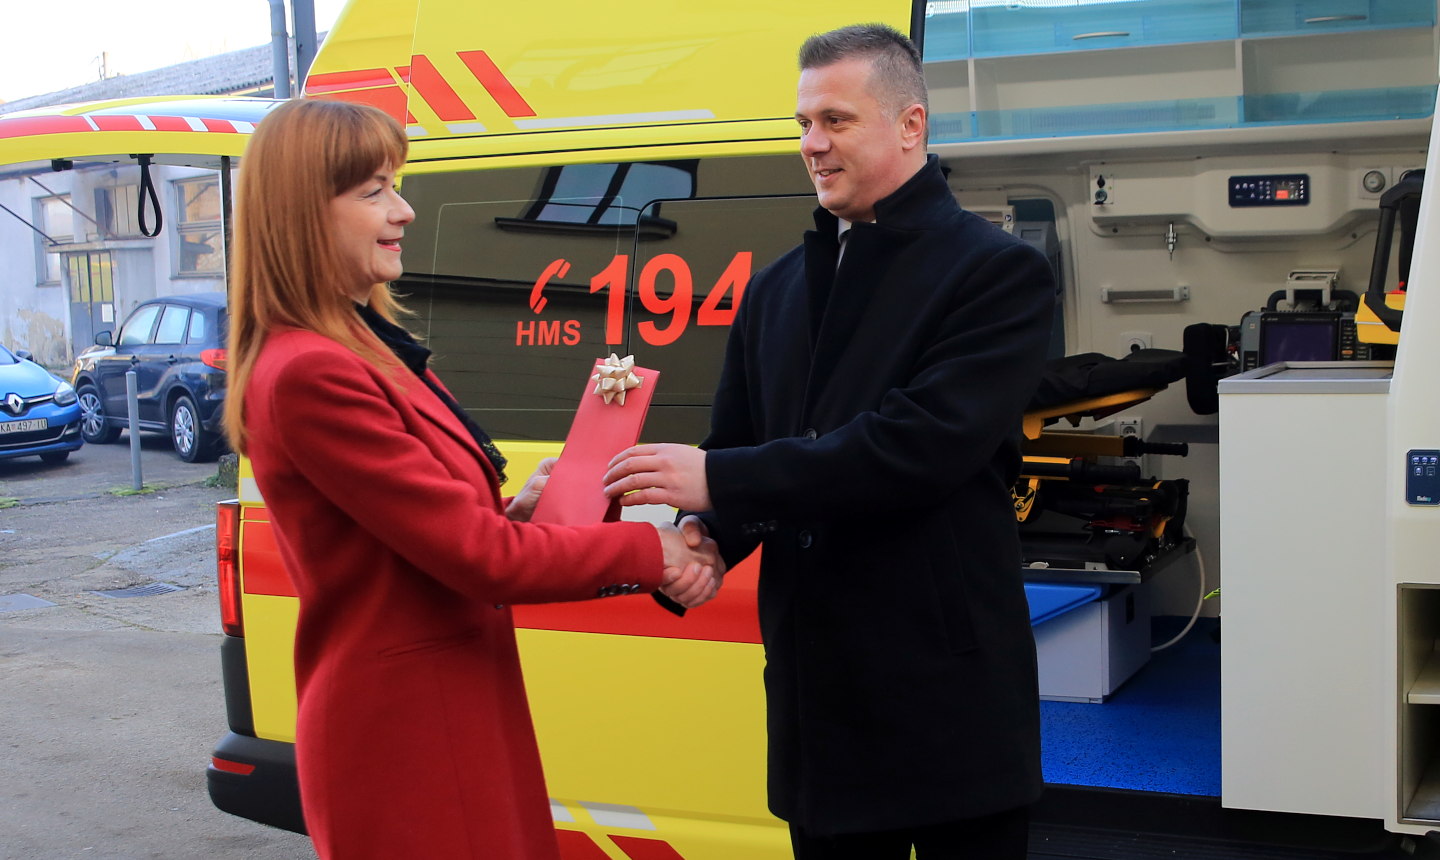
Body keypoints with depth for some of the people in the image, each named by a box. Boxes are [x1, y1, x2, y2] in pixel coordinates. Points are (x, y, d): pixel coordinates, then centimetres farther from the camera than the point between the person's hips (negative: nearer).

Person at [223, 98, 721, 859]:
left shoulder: (366, 348, 12)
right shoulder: (310, 376, -19)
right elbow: (477, 555, -19)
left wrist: (509, 517, -4)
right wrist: (645, 551, -9)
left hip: (450, 717, 9)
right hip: (408, 738, -9)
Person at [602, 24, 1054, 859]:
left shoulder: (1002, 273, -7)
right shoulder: (776, 289, 14)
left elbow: (923, 443, -20)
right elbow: (737, 452, 10)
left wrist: (719, 480, -22)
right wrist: (703, 537, -13)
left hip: (950, 693, -5)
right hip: (816, 690, 6)